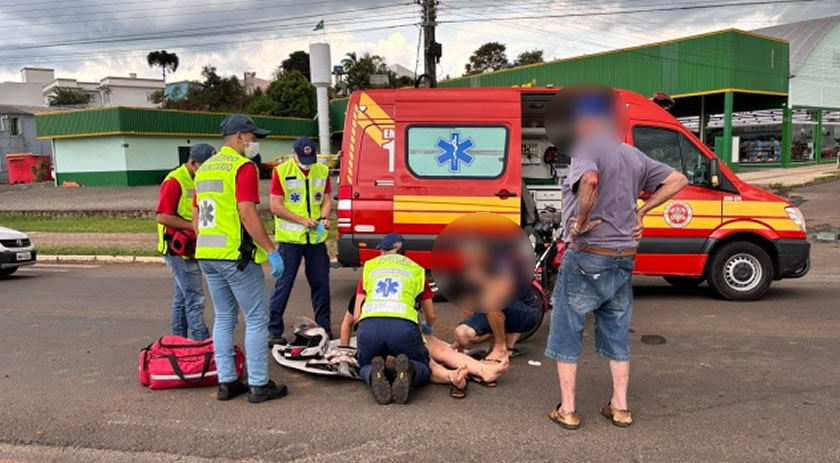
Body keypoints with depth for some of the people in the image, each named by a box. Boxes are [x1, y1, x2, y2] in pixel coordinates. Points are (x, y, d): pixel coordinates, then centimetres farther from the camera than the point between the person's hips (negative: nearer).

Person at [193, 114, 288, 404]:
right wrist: (271, 251, -17)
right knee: (256, 319, 1)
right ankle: (258, 385, 5)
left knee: (224, 319, 15)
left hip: (207, 256, 8)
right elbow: (247, 214, -20)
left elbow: (196, 217, 19)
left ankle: (226, 382, 19)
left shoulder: (205, 168, 16)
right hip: (236, 256, -8)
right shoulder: (243, 166, -10)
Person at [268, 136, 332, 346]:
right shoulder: (281, 171, -6)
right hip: (289, 238, -4)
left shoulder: (322, 171, 6)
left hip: (316, 237, 4)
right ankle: (274, 330, 8)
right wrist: (302, 220, -16)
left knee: (321, 283, 10)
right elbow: (275, 206, -8)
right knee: (283, 284, -1)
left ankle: (324, 326, 24)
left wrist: (324, 217, -9)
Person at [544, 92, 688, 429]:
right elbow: (677, 180, 16)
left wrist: (582, 220, -21)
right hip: (624, 260, 7)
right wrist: (642, 211, 10)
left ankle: (567, 411, 11)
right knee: (616, 333, 17)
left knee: (567, 332, 6)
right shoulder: (634, 156, 11)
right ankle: (620, 407, 23)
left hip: (586, 256, -7)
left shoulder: (587, 149, -12)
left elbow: (590, 179, -34)